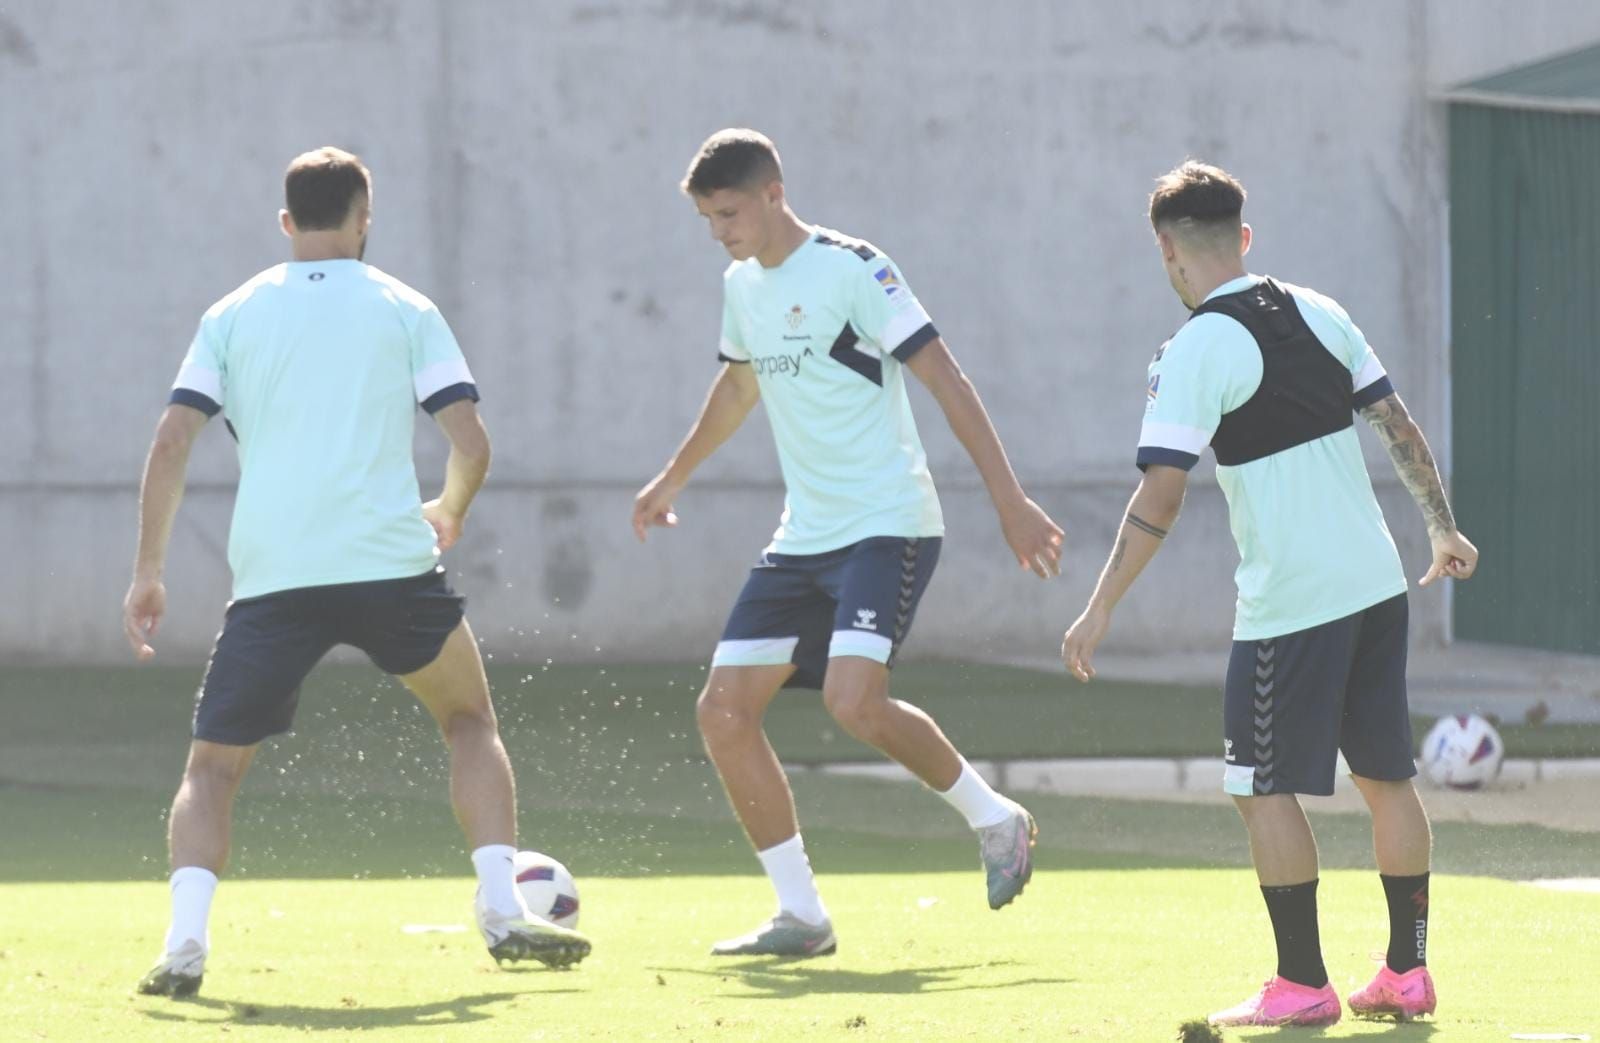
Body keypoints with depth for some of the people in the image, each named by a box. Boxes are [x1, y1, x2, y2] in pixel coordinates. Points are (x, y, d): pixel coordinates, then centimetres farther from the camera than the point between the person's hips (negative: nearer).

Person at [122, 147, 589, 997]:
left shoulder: (232, 315, 13)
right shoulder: (404, 309, 10)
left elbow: (170, 443, 5)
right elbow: (470, 442, 3)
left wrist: (148, 571, 9)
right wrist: (450, 511, 25)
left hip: (270, 576, 1)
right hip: (390, 565, -1)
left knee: (213, 763, 11)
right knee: (469, 718, 22)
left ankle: (185, 942, -11)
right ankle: (502, 911, 7)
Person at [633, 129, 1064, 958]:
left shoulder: (851, 270, -12)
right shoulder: (742, 286, 12)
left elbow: (944, 380, -14)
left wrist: (1010, 501, -18)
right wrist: (673, 479, 44)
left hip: (886, 527, -8)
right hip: (803, 539, 8)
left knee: (853, 702, -26)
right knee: (723, 710, -2)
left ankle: (995, 821, -1)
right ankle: (800, 915, 5)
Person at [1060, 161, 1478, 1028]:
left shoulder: (1195, 352, -12)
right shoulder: (1317, 313, 7)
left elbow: (1159, 500, -16)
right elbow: (1399, 427, 13)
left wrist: (1099, 612, -13)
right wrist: (1443, 530, 25)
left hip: (1288, 601, -7)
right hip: (1376, 583, 7)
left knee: (1266, 788, 1)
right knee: (1386, 777, 13)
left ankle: (1301, 983, 0)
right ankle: (1407, 973, 15)